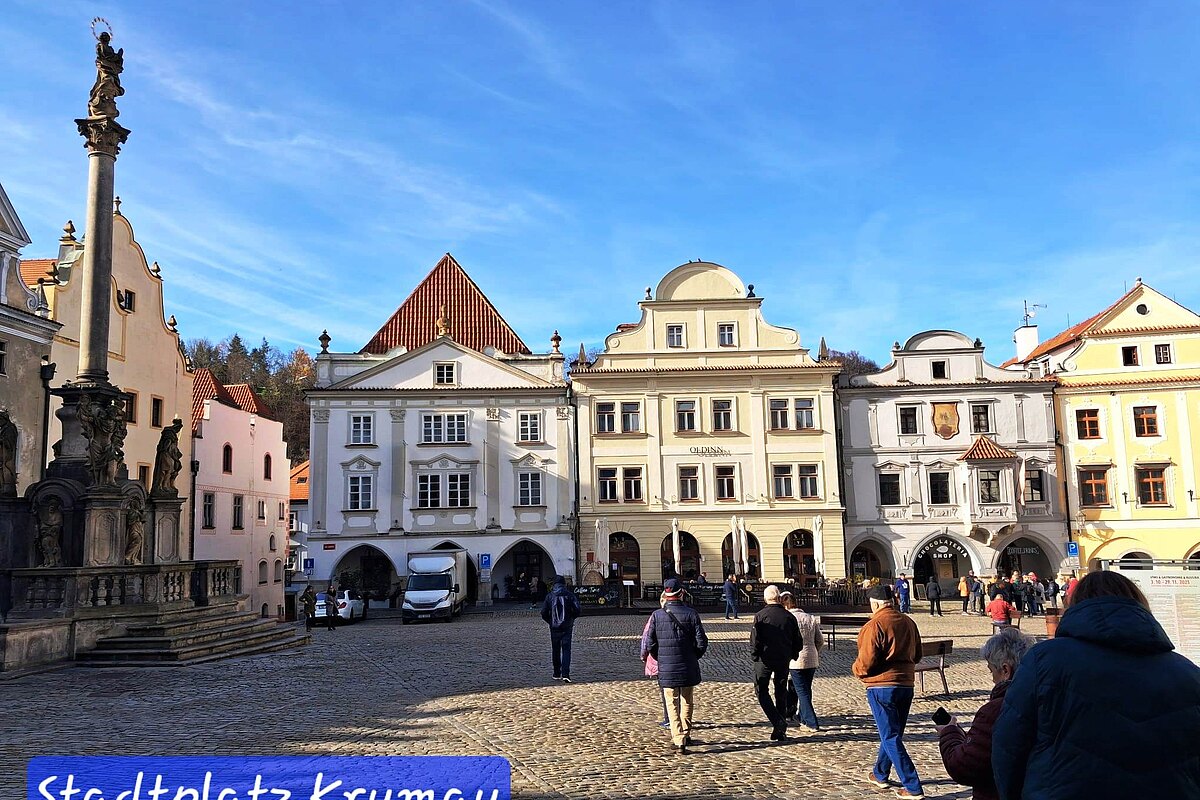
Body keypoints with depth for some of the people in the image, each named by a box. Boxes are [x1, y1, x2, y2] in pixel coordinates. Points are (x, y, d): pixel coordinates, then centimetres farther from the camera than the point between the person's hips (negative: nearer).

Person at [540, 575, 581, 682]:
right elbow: (577, 610, -9)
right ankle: (565, 674, -15)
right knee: (566, 650, -1)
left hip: (554, 627, 1)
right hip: (567, 627, -1)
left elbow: (544, 613, -3)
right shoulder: (570, 595, -3)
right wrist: (571, 619, 9)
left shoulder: (549, 596, 0)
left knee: (555, 650, 14)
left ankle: (557, 674, 21)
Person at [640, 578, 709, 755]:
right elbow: (702, 642, -8)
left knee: (672, 705, 6)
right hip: (688, 668, 1)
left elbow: (650, 643, -4)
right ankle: (685, 735, 31)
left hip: (666, 669, -1)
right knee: (687, 702, 20)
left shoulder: (657, 615, -7)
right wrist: (694, 656, 11)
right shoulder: (691, 613, -7)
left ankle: (678, 741, -3)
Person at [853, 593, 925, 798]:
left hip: (881, 686, -7)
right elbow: (917, 655, 16)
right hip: (906, 685, 7)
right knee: (893, 733, 20)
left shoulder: (875, 625, -17)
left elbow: (866, 663, -17)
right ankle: (880, 774, 36)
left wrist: (856, 669, 3)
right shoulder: (909, 622, 5)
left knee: (890, 738, -1)